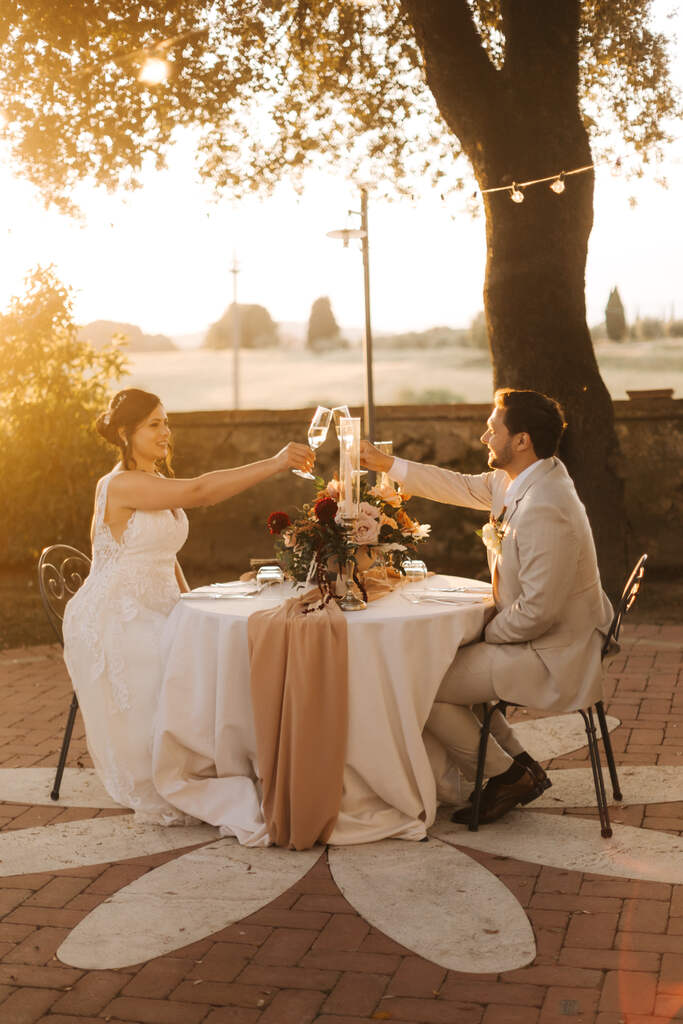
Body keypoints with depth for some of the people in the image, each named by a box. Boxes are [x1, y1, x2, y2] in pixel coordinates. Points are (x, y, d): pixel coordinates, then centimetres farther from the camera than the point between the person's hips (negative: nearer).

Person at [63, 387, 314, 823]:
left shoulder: (159, 484, 14)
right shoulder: (121, 485, -16)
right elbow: (199, 491, -31)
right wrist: (275, 463, -35)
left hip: (156, 615, 8)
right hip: (114, 621, -8)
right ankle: (159, 798, -3)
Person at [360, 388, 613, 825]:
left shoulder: (545, 509, -29)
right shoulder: (515, 481, 2)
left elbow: (537, 612, -28)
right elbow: (461, 487, 19)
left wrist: (486, 633, -11)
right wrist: (387, 464, 19)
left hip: (553, 657, -10)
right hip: (534, 637, 10)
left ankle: (506, 777, 9)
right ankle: (520, 765, 21)